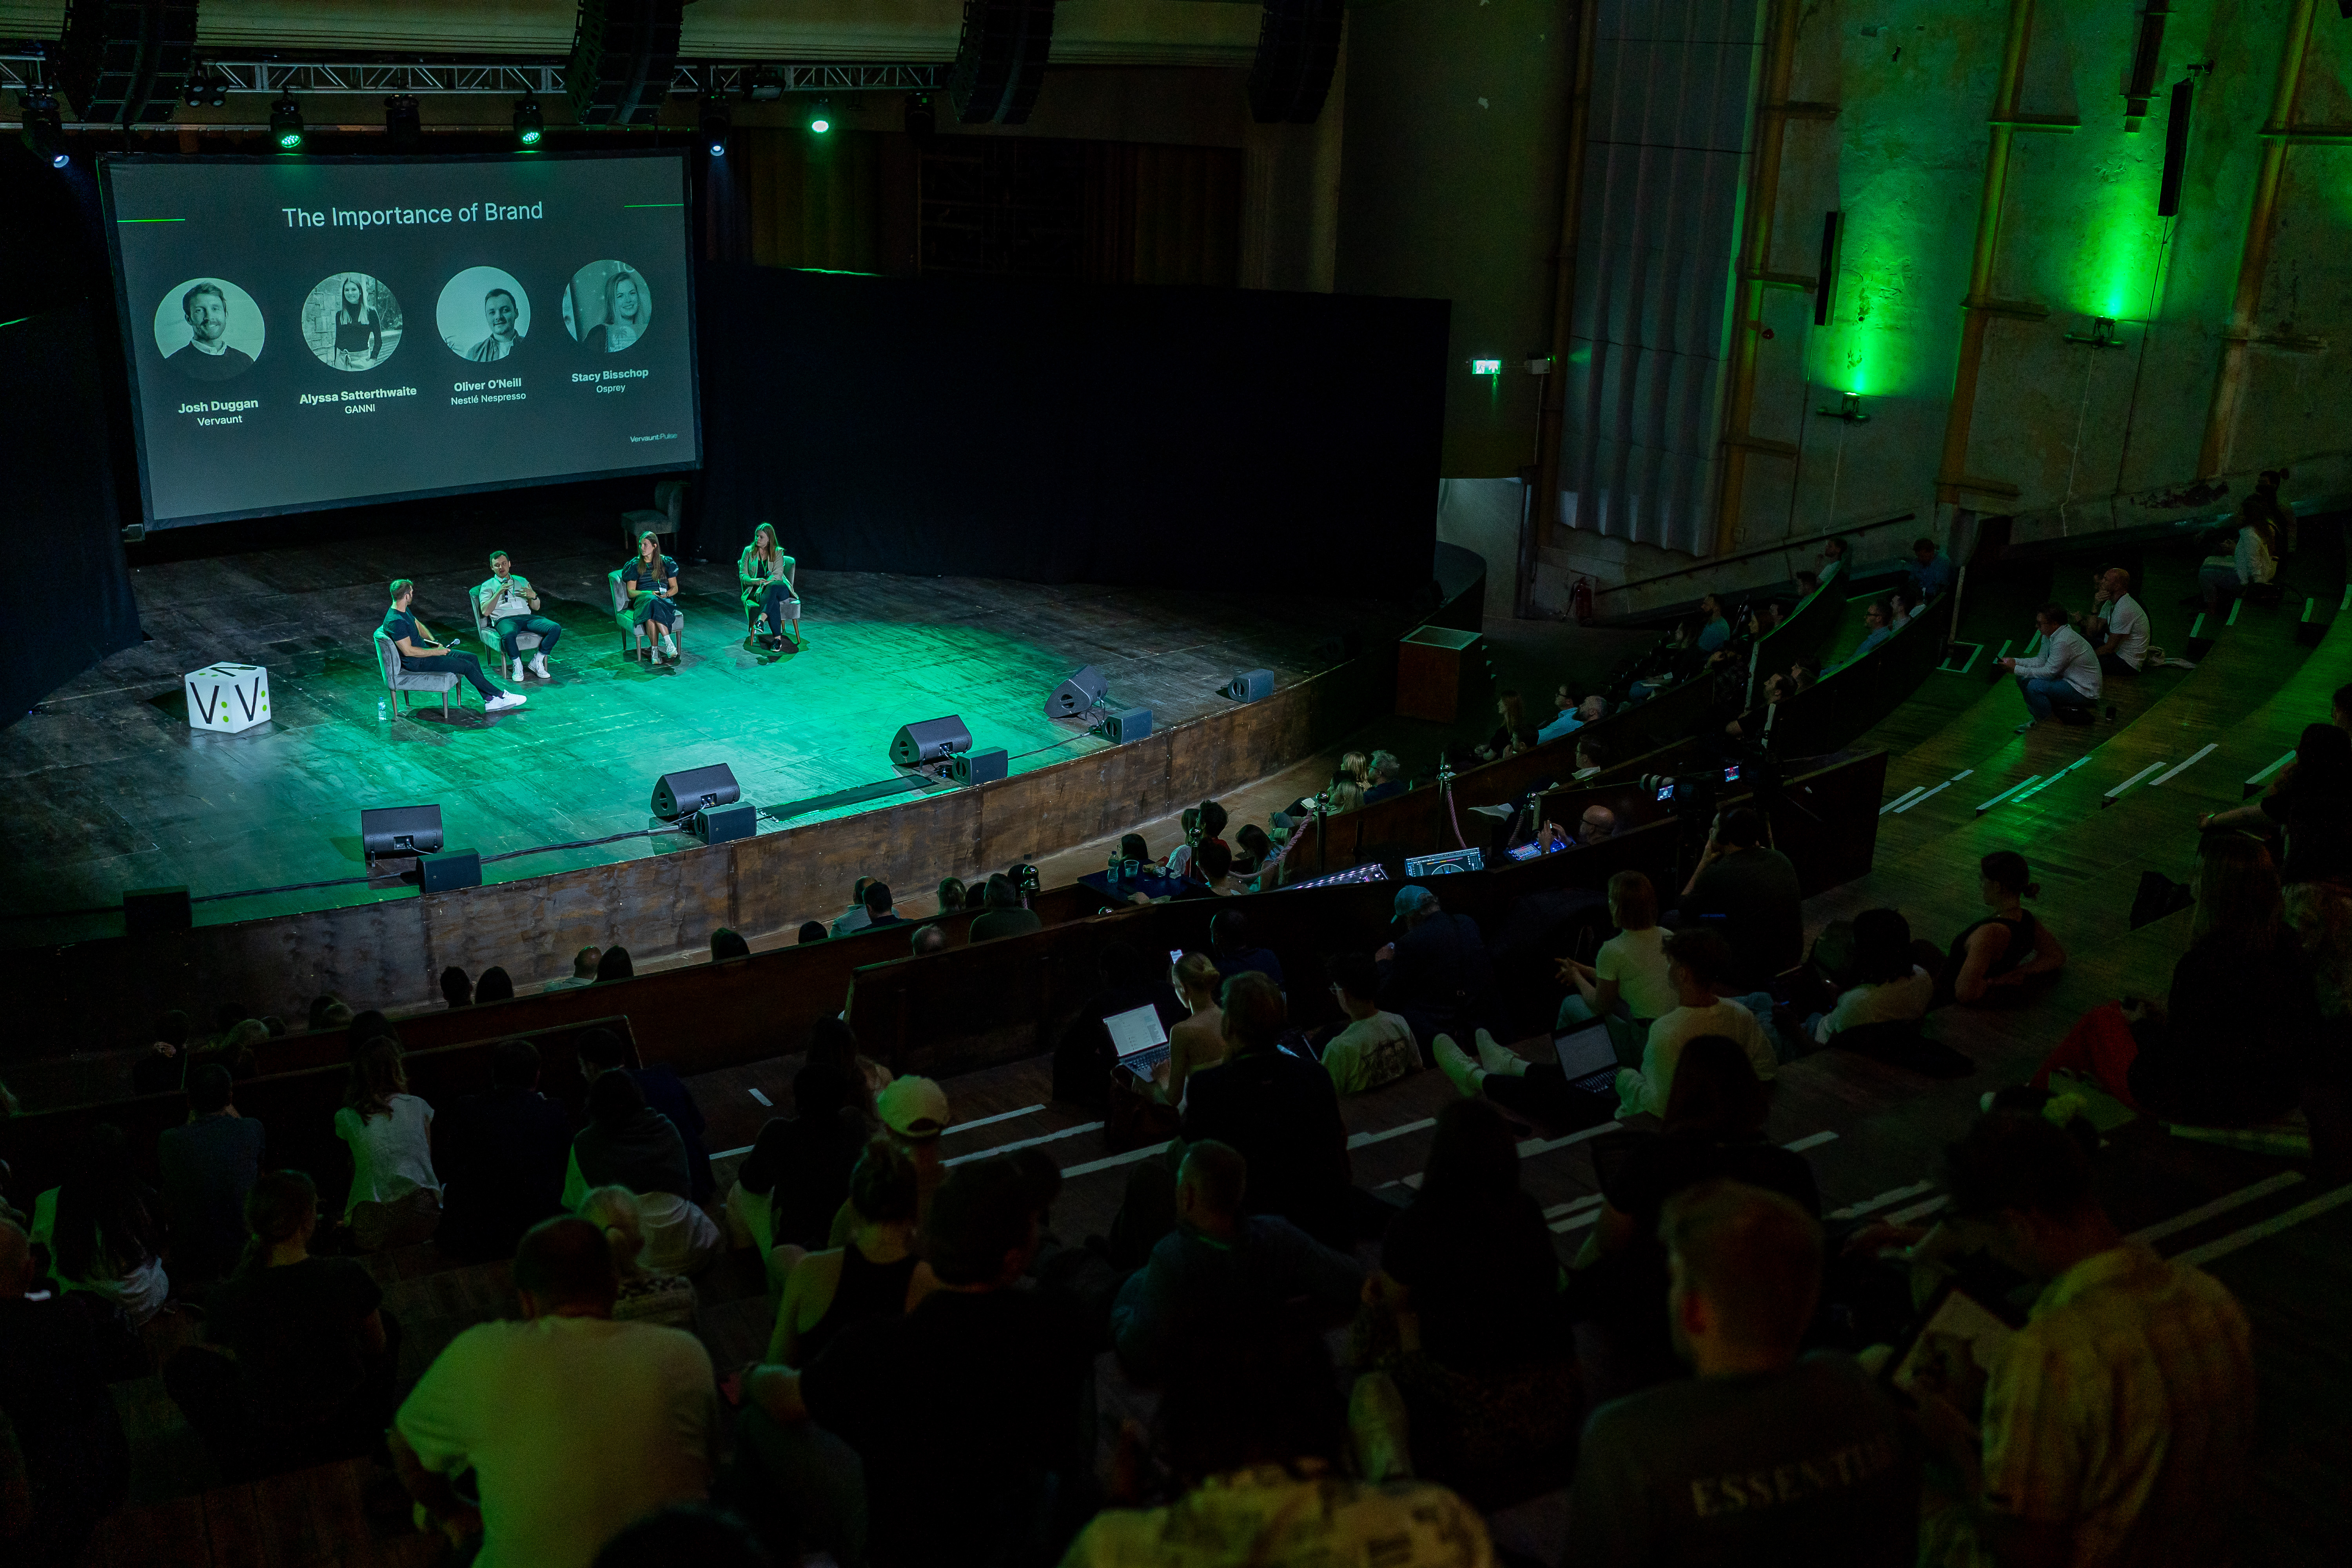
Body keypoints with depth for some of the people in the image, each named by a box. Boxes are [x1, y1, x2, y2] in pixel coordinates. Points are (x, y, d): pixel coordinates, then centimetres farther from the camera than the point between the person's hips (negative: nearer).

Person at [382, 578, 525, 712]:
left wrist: (434, 643, 6)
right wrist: (436, 652, -17)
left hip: (425, 651, 10)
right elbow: (408, 651, -26)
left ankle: (490, 700, 1)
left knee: (472, 658, 2)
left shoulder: (404, 610, 5)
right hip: (417, 662, -10)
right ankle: (501, 696, -1)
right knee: (468, 666, -13)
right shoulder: (395, 622, -26)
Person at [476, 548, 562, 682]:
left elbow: (536, 607, 23)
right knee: (508, 635, -42)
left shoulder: (522, 581, 26)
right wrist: (499, 592, -8)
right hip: (505, 619, -4)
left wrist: (534, 596, 0)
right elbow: (485, 611, 0)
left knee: (556, 629, -23)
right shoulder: (488, 586, 15)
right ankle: (517, 665, -16)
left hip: (527, 616, 4)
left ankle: (537, 662, -11)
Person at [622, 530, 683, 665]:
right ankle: (668, 642, -49)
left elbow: (675, 588, 15)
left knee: (652, 613, -39)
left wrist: (665, 595, -9)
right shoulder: (635, 565, 10)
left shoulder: (666, 563, 12)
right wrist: (650, 593, -11)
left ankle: (655, 649, -43)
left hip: (664, 600, 1)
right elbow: (630, 592, 6)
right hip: (642, 600, -1)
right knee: (652, 601, -40)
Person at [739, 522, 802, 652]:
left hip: (778, 587, 0)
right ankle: (778, 639, -49)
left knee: (772, 587, -42)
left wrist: (765, 584, -26)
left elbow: (777, 575, -6)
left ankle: (761, 620, -58)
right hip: (757, 591, 0)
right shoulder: (749, 551, 10)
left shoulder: (778, 552, 6)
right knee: (774, 602, -38)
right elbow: (743, 576, 4)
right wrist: (755, 581, -19)